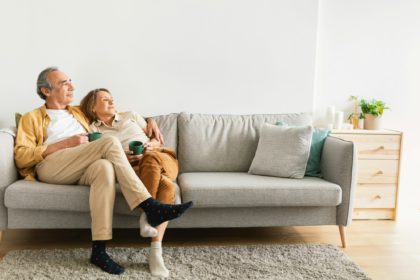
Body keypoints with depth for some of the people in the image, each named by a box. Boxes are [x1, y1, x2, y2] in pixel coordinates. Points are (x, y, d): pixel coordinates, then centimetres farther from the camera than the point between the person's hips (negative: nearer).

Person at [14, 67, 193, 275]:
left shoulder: (79, 113, 33)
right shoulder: (32, 118, 18)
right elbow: (21, 157, 3)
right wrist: (66, 143, -5)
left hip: (83, 169, 4)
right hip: (50, 167, -4)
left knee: (105, 167, -36)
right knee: (111, 143, -26)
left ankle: (99, 250, -40)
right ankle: (150, 207, -31)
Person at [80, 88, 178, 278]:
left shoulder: (130, 116, 24)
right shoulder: (93, 130, 15)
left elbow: (157, 139, 22)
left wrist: (151, 145, -3)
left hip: (163, 157, 2)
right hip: (134, 167, -2)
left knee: (152, 159, -39)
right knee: (165, 186, -39)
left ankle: (146, 215, -38)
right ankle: (156, 251, -43)